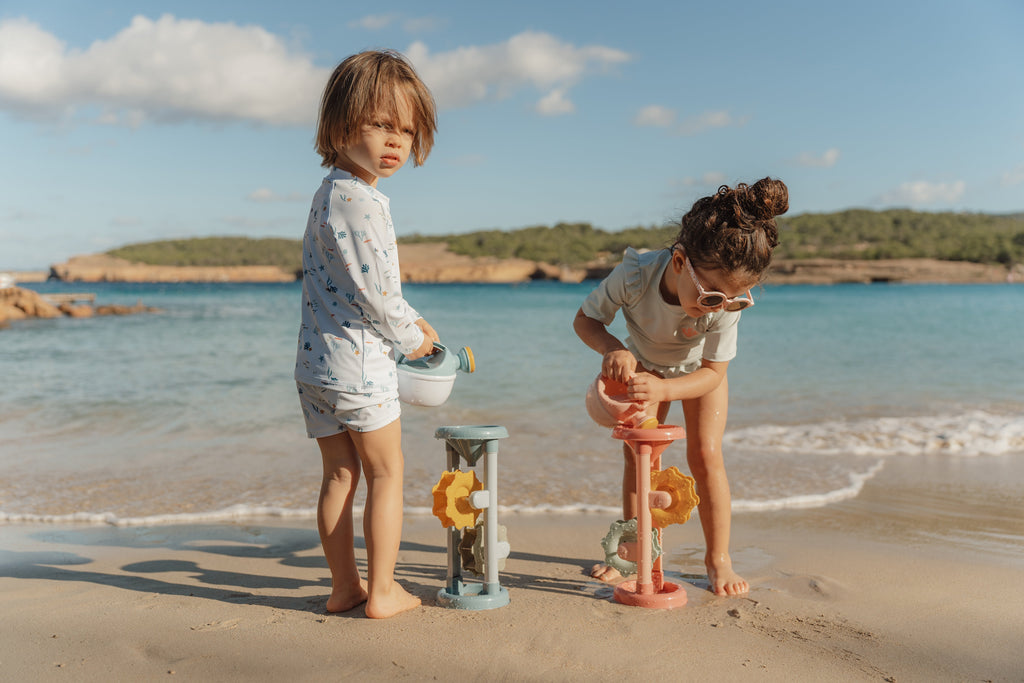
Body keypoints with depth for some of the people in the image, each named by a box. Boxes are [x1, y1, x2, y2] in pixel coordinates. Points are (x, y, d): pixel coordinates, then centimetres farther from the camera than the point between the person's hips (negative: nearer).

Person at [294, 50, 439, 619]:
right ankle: (381, 592, 12)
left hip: (314, 362, 9)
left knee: (339, 474, 15)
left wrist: (409, 320, 18)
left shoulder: (330, 193, 15)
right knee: (386, 473, 5)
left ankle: (344, 587, 24)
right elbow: (373, 289, -20)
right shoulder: (358, 199, -19)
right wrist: (411, 337, -5)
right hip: (358, 360, -9)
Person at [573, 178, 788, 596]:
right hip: (644, 365, 1)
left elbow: (713, 373, -28)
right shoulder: (634, 276, -42)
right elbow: (585, 319, -24)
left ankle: (718, 558, 6)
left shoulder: (727, 302, -40)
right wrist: (611, 348, -45)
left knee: (705, 455, -9)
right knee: (638, 452, -1)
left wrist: (663, 390, -46)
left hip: (698, 372, -1)